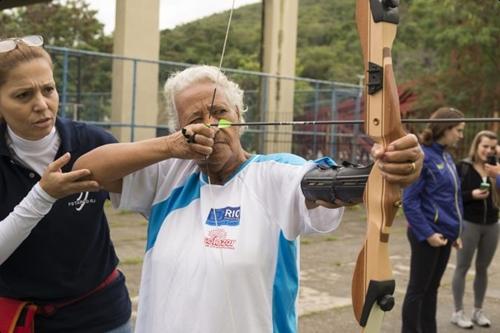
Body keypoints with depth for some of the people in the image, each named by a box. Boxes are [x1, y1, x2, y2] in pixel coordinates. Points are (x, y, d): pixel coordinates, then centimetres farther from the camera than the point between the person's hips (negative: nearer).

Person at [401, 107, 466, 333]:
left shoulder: (446, 156, 10)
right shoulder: (423, 156, -16)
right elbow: (409, 201, -18)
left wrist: (454, 231, 14)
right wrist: (427, 233, -20)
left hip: (444, 234, 8)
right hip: (427, 235, -8)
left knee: (432, 288, 16)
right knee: (417, 290, 4)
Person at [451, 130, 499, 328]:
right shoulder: (463, 167, -8)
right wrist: (472, 195, -21)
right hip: (469, 223, -4)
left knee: (483, 268, 13)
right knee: (462, 267, 4)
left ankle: (478, 311, 25)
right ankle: (458, 312, 13)